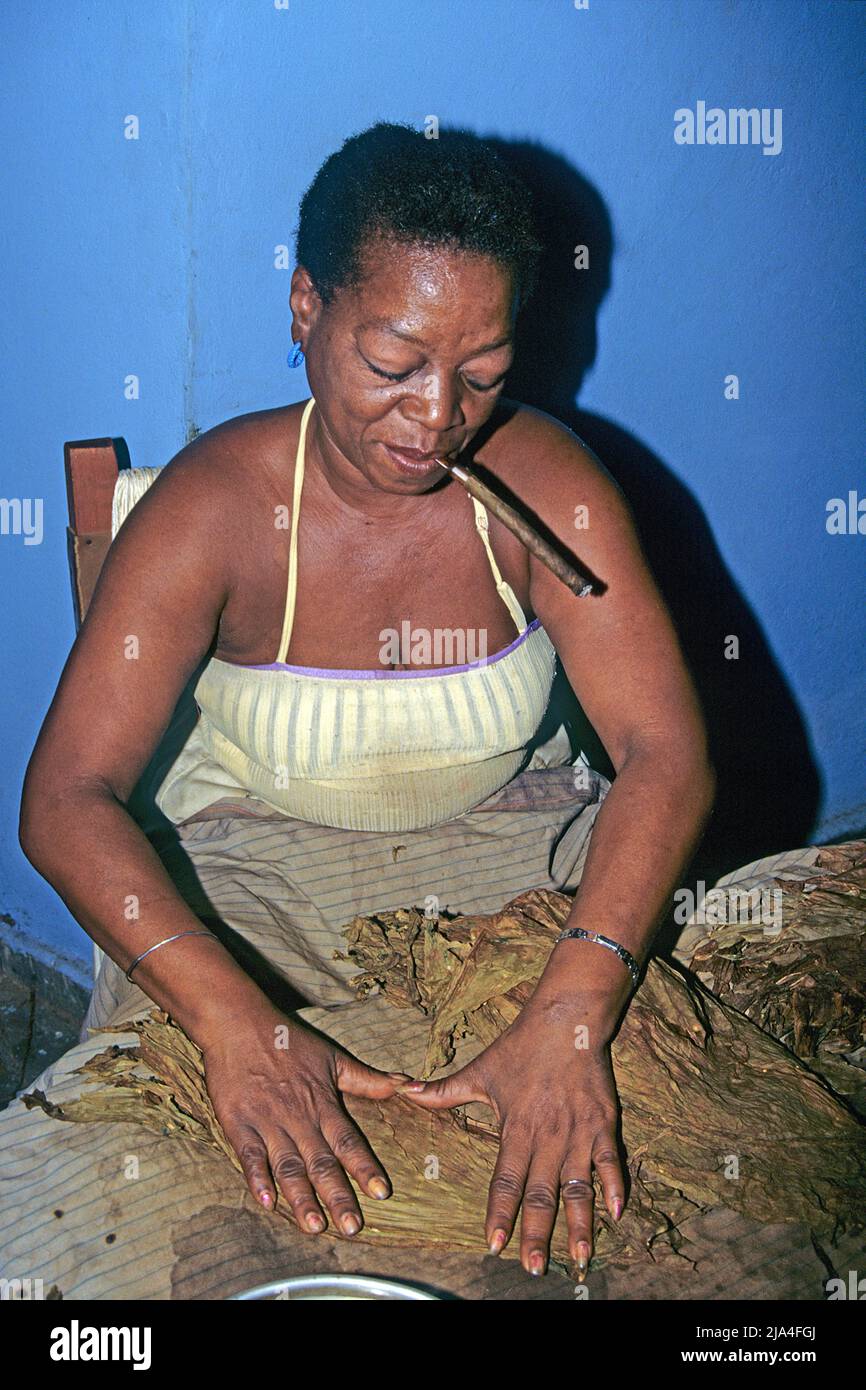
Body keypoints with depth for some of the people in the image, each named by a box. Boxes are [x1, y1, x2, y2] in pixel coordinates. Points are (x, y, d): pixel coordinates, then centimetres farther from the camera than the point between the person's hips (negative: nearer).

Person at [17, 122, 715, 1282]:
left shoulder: (546, 483, -14)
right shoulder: (212, 506, -18)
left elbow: (667, 752, -21)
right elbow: (66, 798, -24)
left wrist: (573, 1010, -38)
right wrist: (234, 1020, -40)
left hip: (511, 842, 2)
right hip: (262, 868, -1)